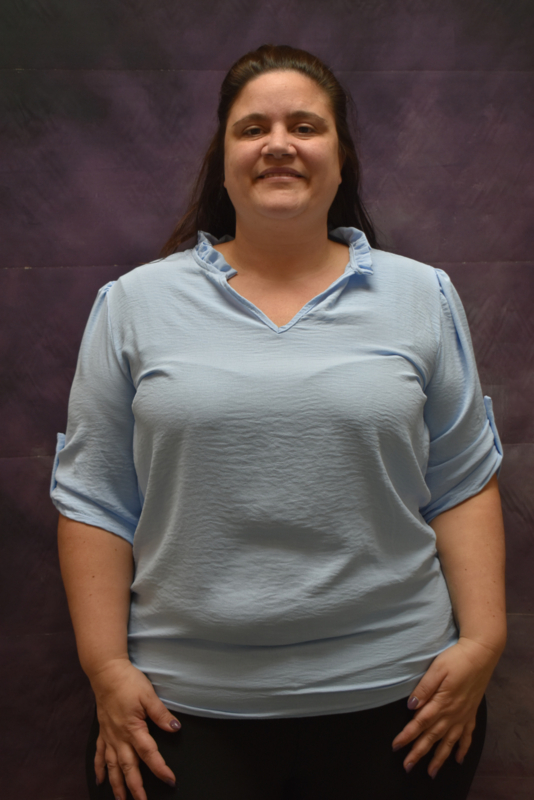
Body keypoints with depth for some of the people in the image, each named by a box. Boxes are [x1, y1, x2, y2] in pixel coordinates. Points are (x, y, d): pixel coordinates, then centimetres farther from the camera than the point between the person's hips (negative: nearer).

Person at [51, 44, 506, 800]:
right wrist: (107, 668, -4)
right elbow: (95, 497, 0)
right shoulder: (135, 304, 1)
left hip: (392, 694, 1)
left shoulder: (423, 297, 4)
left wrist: (482, 640, -3)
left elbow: (463, 482, 4)